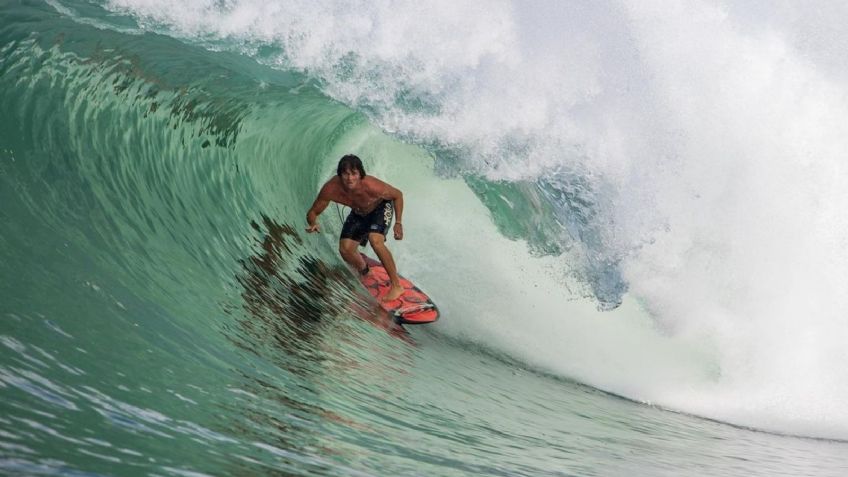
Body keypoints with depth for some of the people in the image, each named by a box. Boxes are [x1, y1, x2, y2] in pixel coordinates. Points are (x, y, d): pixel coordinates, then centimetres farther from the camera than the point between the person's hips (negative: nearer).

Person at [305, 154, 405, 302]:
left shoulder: (370, 186, -40)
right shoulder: (331, 189, -33)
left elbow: (398, 195, -20)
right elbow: (312, 213, -18)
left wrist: (398, 223, -21)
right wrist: (313, 224, -42)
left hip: (381, 208, -4)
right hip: (358, 213, 4)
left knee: (375, 240, -30)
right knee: (345, 249, -6)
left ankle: (397, 285, -18)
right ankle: (365, 275, 28)